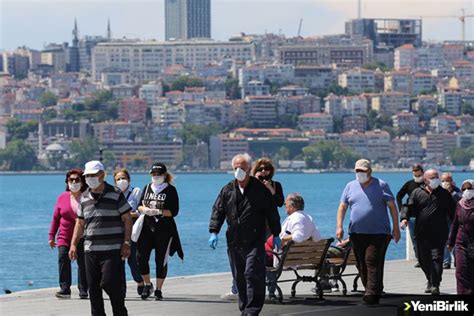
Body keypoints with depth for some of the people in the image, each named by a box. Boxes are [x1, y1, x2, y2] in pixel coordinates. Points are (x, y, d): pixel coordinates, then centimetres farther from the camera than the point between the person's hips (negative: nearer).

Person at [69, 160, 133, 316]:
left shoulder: (116, 194, -1)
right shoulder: (84, 197, 13)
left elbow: (127, 219, -2)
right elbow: (80, 222, 19)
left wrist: (126, 243, -9)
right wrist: (73, 244, 10)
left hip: (112, 250, -5)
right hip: (91, 250, 5)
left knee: (110, 283, -11)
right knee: (93, 287, 4)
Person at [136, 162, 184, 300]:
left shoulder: (170, 190, -2)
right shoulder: (147, 188, 12)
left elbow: (174, 211, -8)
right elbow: (139, 206, 13)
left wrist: (158, 211, -19)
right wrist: (145, 209, -10)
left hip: (164, 229, -3)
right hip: (147, 228, 4)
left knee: (161, 260, 1)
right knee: (141, 257, -6)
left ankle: (158, 289, 12)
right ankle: (147, 285, 14)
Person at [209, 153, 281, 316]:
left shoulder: (260, 190, 0)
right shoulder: (227, 190, 8)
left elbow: (272, 213, 6)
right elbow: (217, 211, 9)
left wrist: (276, 235, 8)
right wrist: (214, 232, -4)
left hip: (255, 241, -4)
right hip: (234, 242, 4)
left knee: (253, 274, -13)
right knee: (239, 277, 8)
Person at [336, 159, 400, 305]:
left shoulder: (381, 186, 2)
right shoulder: (350, 186, 12)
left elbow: (392, 206, 3)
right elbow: (342, 207, 11)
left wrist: (396, 228, -2)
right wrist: (339, 226, -2)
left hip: (378, 233, -4)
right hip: (356, 233, 4)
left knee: (373, 262, -15)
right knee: (362, 265, 5)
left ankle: (372, 293, -19)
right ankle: (374, 292, 15)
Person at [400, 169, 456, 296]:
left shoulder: (444, 194, 8)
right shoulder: (417, 193, 8)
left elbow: (453, 212, 10)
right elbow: (409, 207, 2)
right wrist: (404, 218, -17)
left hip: (439, 233, -2)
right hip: (422, 233, 2)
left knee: (437, 258, -12)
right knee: (423, 259, 9)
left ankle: (435, 285, -13)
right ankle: (430, 280, 30)